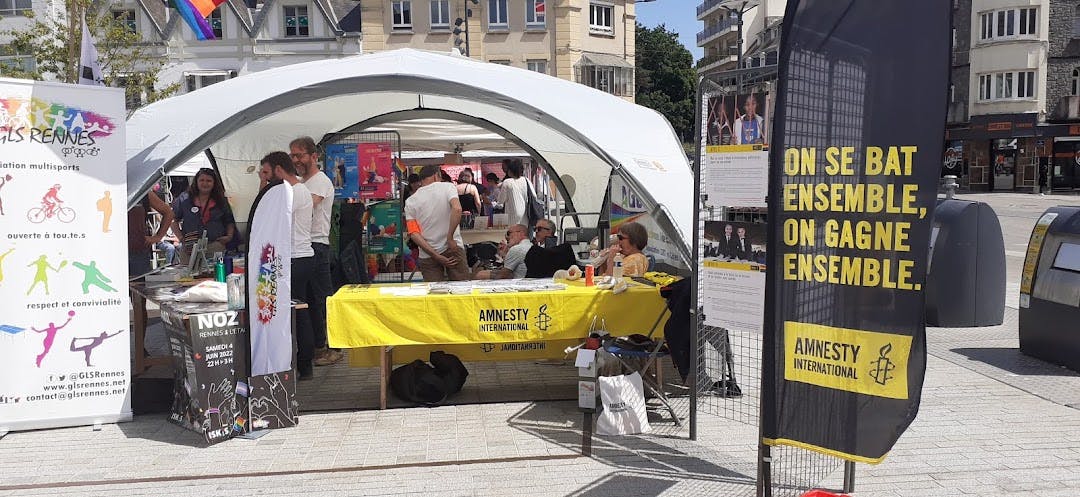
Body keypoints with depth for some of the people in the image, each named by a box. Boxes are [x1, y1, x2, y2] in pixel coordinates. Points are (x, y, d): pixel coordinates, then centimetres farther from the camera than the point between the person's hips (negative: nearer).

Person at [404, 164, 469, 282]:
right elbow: (457, 209, -19)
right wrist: (450, 238, -15)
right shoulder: (447, 187, 1)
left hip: (427, 255, 2)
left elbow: (413, 233, -4)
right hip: (453, 248, -2)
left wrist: (435, 256, -7)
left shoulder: (410, 202, 7)